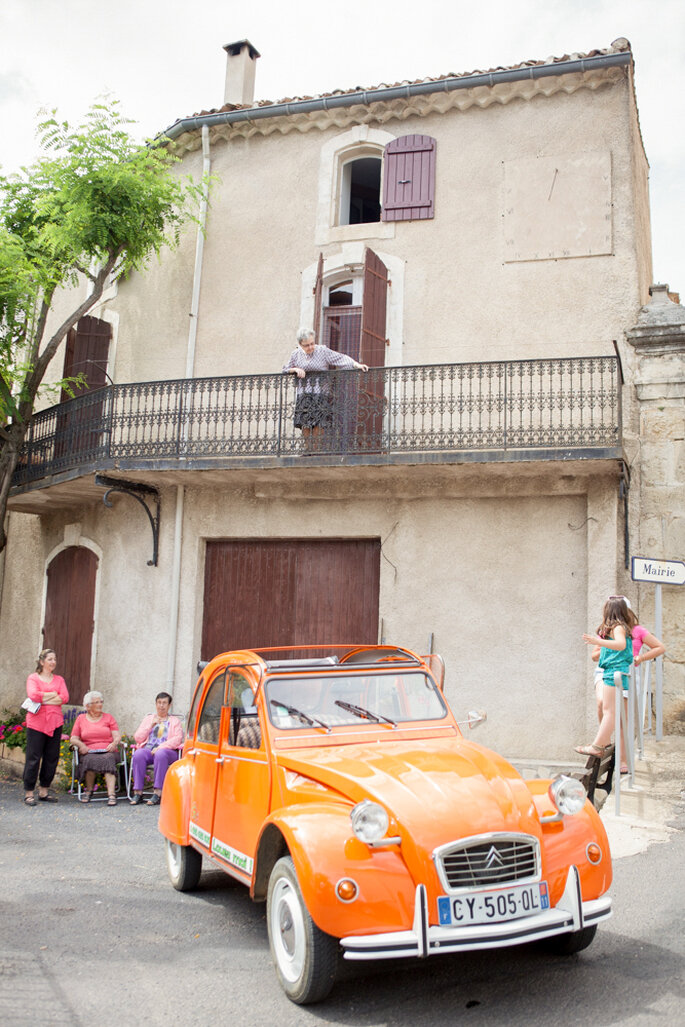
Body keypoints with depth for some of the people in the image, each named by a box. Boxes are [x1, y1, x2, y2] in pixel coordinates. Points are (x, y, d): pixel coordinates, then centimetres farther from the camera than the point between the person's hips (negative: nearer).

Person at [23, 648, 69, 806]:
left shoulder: (59, 679, 15)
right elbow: (33, 695, -13)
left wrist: (44, 700, -7)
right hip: (36, 722, -4)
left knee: (52, 758, 4)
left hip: (55, 722, 4)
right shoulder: (33, 678, 5)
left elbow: (65, 698, 0)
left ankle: (44, 791, 15)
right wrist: (53, 694, -5)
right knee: (33, 758, -4)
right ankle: (29, 792, 4)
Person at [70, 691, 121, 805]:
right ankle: (89, 790, -14)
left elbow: (117, 736, 9)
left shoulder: (108, 717, 18)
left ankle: (111, 794, -44)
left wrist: (114, 743, -14)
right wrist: (81, 745, -11)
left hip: (108, 752, 0)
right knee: (90, 759, -36)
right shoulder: (81, 718, 18)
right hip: (89, 752, 0)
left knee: (108, 759, -35)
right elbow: (73, 738, 11)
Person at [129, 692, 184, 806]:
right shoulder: (148, 719, 25)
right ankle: (138, 792, -31)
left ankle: (157, 793, -39)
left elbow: (178, 739, 0)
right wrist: (151, 725, 1)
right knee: (138, 754, -33)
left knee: (160, 754, -38)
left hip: (167, 751, -2)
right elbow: (138, 738, 13)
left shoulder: (175, 721, 18)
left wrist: (161, 747, -14)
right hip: (148, 750, 2)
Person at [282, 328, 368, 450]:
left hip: (321, 395, -2)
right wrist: (295, 369, -4)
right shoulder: (296, 354, 8)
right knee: (305, 426, -3)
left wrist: (356, 364, -18)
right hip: (304, 396, 3)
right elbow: (285, 369, 16)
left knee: (318, 426, -10)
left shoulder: (323, 351, -1)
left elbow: (341, 358, -5)